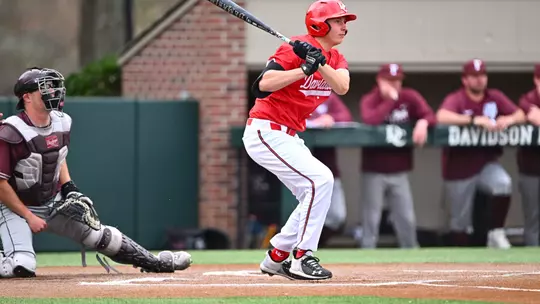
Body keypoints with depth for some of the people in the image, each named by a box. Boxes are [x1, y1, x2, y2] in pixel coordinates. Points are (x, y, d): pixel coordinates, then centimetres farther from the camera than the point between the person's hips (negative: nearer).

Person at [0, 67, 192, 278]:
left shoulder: (62, 122, -1)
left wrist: (68, 187, 2)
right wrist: (29, 217, -19)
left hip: (54, 204, 6)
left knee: (101, 235, 2)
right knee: (22, 267, -27)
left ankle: (156, 262, 17)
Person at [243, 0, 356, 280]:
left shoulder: (335, 57, 9)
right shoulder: (296, 49, -17)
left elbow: (342, 87, -12)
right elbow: (264, 84, -29)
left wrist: (319, 62, -27)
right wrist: (305, 69, -35)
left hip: (288, 136, 10)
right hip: (266, 132, -10)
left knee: (316, 194, 12)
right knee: (320, 180, -19)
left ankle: (276, 258, 23)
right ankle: (302, 259, -15)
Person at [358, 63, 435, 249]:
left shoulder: (410, 97, 4)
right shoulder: (369, 100, -6)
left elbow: (430, 115, -4)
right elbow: (369, 120, -26)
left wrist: (423, 122, -27)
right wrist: (391, 99, -22)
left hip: (399, 171, 3)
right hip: (374, 171, -3)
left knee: (407, 219, 3)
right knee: (371, 218, -2)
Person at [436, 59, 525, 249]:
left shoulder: (495, 97, 3)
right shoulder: (456, 99, -12)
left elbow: (521, 115, 0)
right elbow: (442, 117, -33)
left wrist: (508, 119, -24)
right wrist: (475, 120, -41)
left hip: (487, 163, 3)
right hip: (460, 167, -3)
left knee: (504, 183, -29)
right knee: (460, 220, 5)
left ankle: (496, 233, -14)